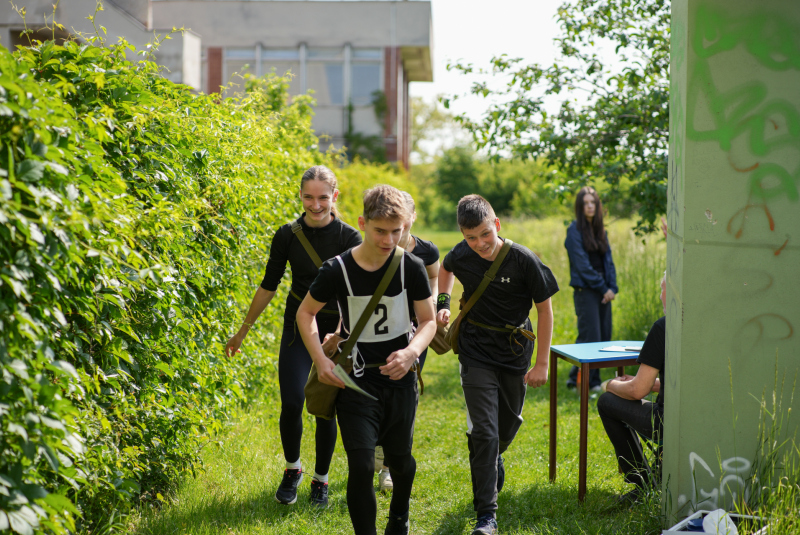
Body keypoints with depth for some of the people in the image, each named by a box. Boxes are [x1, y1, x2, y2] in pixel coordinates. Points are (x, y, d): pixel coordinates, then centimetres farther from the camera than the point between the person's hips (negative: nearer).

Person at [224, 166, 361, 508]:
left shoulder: (348, 238, -8)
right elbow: (269, 286, 7)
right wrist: (244, 330, 11)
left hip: (336, 332, -1)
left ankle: (320, 480, 24)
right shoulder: (288, 235, -3)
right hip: (297, 329, 1)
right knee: (292, 403, -10)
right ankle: (292, 469, 17)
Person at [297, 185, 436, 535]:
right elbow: (305, 313, 2)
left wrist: (411, 351, -22)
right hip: (356, 383, -2)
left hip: (399, 380, 2)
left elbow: (428, 321, -1)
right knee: (361, 467, -12)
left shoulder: (411, 268, -10)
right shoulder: (338, 270, -13)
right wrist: (321, 361, -10)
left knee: (400, 460, 18)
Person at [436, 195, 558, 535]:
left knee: (508, 424, 20)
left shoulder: (523, 260, -18)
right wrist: (443, 302, 1)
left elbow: (544, 308, -8)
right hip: (476, 350, -1)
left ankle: (495, 455, 56)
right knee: (483, 431, -11)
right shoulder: (462, 256, -12)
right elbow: (446, 268, 16)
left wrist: (542, 363, -8)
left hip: (515, 350, 1)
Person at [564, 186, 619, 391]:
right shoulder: (575, 230, -7)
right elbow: (582, 265, -11)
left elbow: (608, 260, 13)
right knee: (590, 337, -9)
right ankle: (577, 380, 1)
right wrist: (603, 288, -10)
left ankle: (593, 380, 13)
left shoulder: (600, 231, 15)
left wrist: (612, 287, -1)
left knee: (604, 337, 5)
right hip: (585, 291, -7)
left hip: (603, 292, 7)